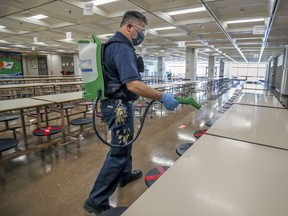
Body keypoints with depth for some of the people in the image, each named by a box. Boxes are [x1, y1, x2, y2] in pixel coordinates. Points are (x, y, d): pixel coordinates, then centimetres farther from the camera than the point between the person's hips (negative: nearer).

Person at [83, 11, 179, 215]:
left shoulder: (115, 45, 15)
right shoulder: (122, 48, -19)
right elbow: (133, 84, -30)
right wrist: (162, 97, -26)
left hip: (117, 104, 11)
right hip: (119, 106, -11)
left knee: (124, 143, 23)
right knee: (119, 151, -3)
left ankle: (125, 174, 44)